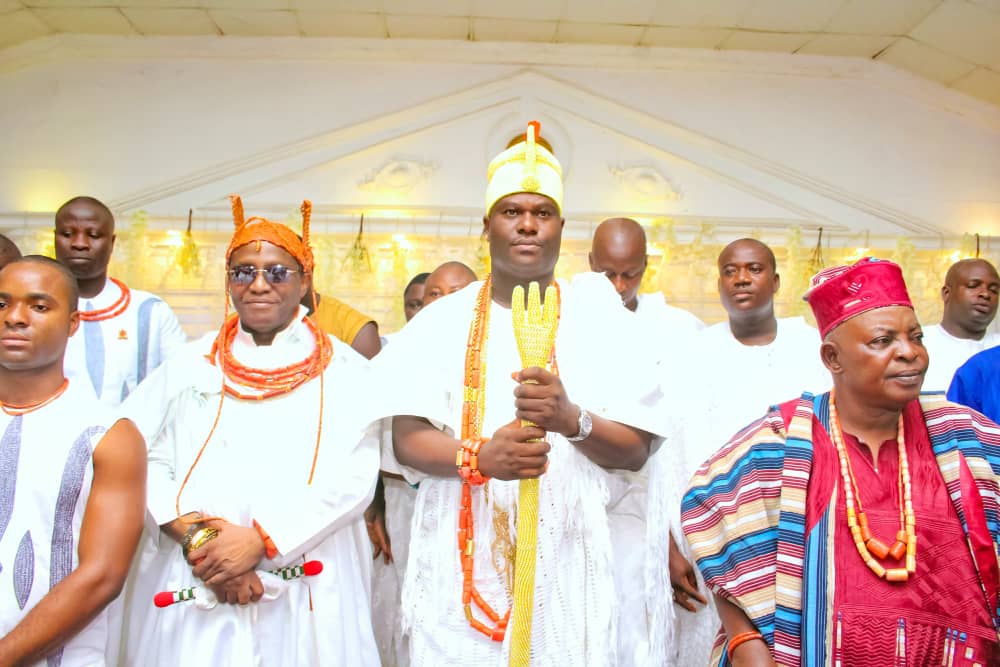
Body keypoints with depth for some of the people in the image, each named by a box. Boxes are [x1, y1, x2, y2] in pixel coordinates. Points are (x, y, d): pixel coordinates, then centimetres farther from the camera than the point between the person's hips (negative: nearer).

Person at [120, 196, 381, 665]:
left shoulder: (343, 370, 1)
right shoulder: (191, 364, 8)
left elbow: (354, 477, -9)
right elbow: (145, 457, 0)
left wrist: (260, 538, -16)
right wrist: (195, 535, -15)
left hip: (304, 589, -1)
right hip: (188, 584, 2)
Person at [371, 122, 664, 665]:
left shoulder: (600, 318, 2)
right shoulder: (443, 320, 3)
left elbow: (636, 450, -1)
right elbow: (405, 439, -2)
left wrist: (571, 419, -22)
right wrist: (479, 456, -22)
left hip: (566, 564, 0)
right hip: (459, 564, 0)